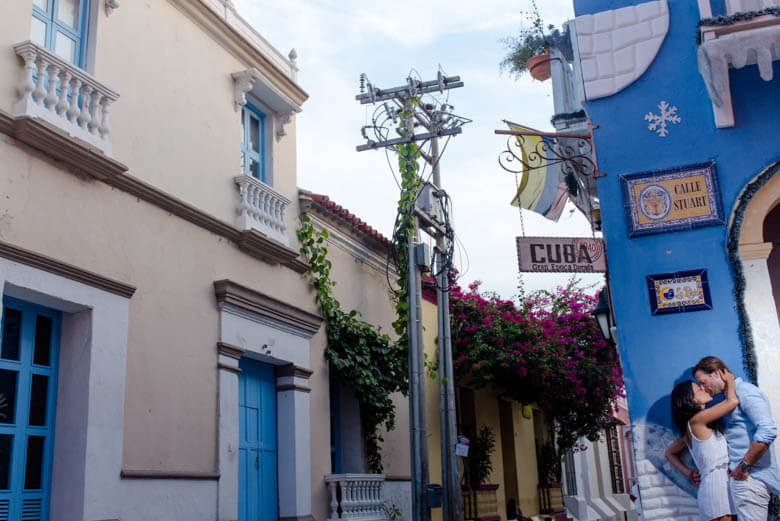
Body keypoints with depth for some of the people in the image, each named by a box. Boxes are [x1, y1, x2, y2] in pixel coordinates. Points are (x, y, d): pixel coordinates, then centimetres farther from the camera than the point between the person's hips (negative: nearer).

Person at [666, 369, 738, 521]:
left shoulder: (689, 431, 18)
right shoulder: (697, 419, -9)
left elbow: (670, 453, 31)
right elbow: (733, 401, -10)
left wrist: (688, 473, 17)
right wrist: (729, 381, 10)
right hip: (716, 486, -9)